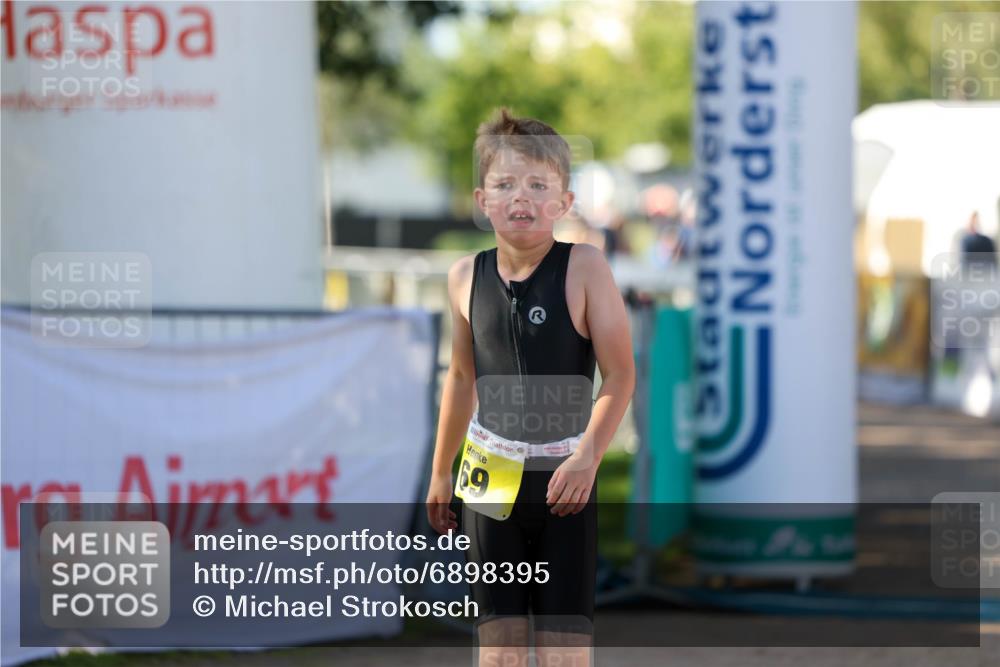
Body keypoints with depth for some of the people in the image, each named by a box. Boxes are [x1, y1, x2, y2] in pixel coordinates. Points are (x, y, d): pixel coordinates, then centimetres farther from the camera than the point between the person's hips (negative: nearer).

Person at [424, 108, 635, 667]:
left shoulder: (584, 268, -11)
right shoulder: (467, 277, 0)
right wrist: (441, 473, 19)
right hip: (490, 471, 3)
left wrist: (588, 456, -23)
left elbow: (620, 375, -12)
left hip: (564, 473, -3)